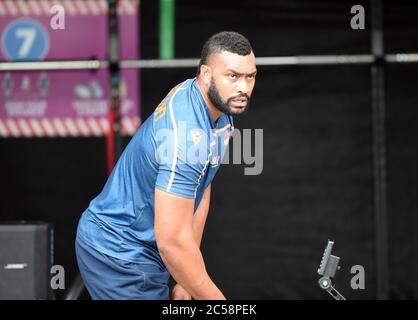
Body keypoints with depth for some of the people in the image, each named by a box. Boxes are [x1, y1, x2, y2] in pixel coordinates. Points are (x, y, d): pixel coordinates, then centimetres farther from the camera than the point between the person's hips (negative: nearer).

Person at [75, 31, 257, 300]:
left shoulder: (219, 110, -1)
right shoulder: (187, 134, -31)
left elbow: (201, 191, 4)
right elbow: (172, 241, -31)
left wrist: (186, 280, 3)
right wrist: (214, 298, -22)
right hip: (120, 256, -9)